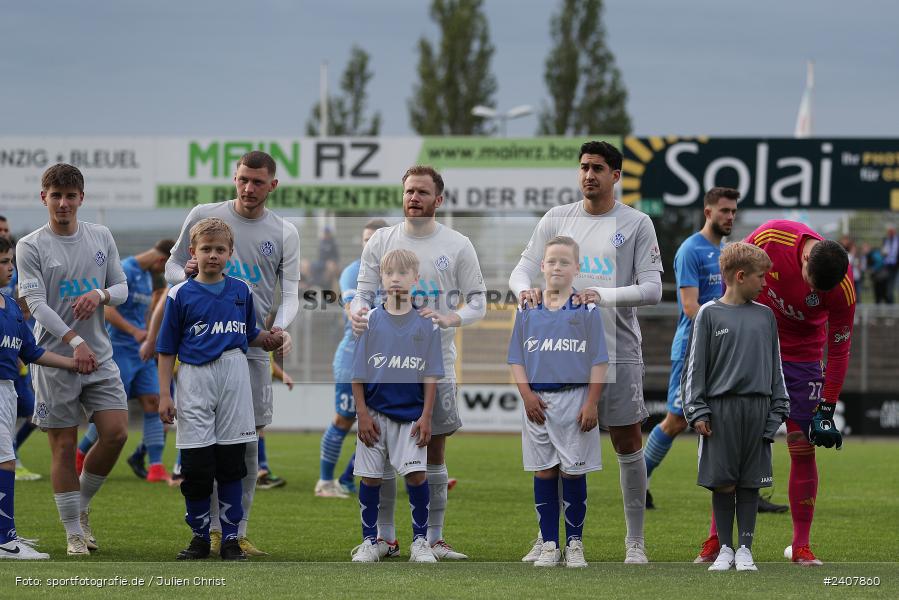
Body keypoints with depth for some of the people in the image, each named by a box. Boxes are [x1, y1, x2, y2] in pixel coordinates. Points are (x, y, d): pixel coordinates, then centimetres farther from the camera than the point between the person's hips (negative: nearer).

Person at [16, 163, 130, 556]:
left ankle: (82, 506, 17)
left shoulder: (101, 237, 9)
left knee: (116, 433, -6)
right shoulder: (30, 247, -4)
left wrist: (101, 295, -11)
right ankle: (74, 532, 9)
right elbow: (36, 303, -12)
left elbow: (122, 287, 14)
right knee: (64, 446, -1)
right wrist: (75, 341, -23)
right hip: (54, 357, -4)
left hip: (99, 356, 4)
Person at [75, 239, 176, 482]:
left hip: (142, 351, 8)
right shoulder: (125, 271, -14)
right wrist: (135, 331, -29)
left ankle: (156, 467, -6)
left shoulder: (147, 275, 15)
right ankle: (79, 455, 13)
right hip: (120, 350, -8)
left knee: (152, 403, -3)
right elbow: (106, 309, -22)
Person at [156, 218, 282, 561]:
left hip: (234, 377, 2)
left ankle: (230, 538, 9)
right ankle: (199, 536, 10)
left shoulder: (242, 291, 9)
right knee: (196, 466, -2)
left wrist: (269, 339, -3)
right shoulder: (180, 295, 0)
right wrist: (164, 395, -3)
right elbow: (167, 350, 2)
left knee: (231, 464, 4)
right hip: (195, 381, -2)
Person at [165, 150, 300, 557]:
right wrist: (185, 273, -11)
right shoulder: (204, 216, 6)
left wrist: (282, 326, -15)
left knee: (248, 439, 1)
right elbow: (172, 267, 14)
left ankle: (238, 531, 8)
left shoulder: (284, 233, 9)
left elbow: (290, 290, 5)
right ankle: (212, 530, -1)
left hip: (254, 345, 2)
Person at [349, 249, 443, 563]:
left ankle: (420, 542, 5)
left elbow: (430, 375, 3)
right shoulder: (369, 321, 1)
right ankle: (369, 542, 14)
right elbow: (358, 374, 2)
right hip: (375, 412, 1)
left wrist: (426, 416, -4)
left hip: (412, 415, -1)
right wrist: (363, 415, -4)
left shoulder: (426, 325, 2)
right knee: (370, 477, 3)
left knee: (417, 475, -7)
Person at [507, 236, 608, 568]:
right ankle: (549, 544, 10)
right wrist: (527, 395, -5)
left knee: (573, 473, 1)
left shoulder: (587, 310, 0)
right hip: (538, 401, 2)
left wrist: (591, 403, -8)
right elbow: (516, 359, 8)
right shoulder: (527, 311, 6)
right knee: (543, 472, 5)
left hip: (575, 398, -2)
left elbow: (598, 361, -1)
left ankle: (574, 543, 9)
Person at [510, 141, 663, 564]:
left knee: (627, 444, 2)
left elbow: (652, 289, -7)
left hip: (618, 351, -2)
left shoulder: (636, 224, -1)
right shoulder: (557, 219, 7)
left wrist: (604, 295, -22)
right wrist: (524, 289, -20)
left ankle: (635, 541, 10)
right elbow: (523, 269, 5)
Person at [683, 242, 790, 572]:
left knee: (750, 483, 4)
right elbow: (696, 366, 1)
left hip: (757, 408, 3)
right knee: (723, 483, 0)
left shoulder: (765, 316, 11)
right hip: (720, 407, -3)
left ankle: (745, 549, 10)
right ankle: (725, 549, 10)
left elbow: (775, 366, 15)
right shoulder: (709, 314, 1)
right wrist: (697, 411, -6)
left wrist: (778, 409, 7)